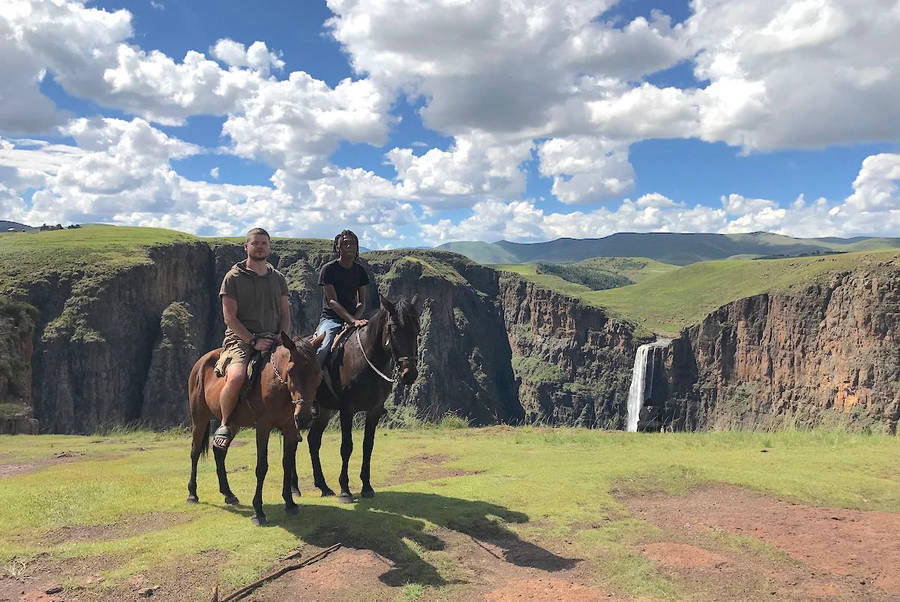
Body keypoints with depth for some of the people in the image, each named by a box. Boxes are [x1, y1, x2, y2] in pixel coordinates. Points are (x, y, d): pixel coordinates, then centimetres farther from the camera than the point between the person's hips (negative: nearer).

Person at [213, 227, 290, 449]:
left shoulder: (278, 278, 17)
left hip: (272, 341, 5)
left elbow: (285, 315, 16)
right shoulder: (234, 277, 3)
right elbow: (230, 317, -4)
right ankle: (224, 426, -6)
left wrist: (281, 338, -4)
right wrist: (253, 340, -14)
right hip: (241, 339, -4)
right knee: (236, 377, -32)